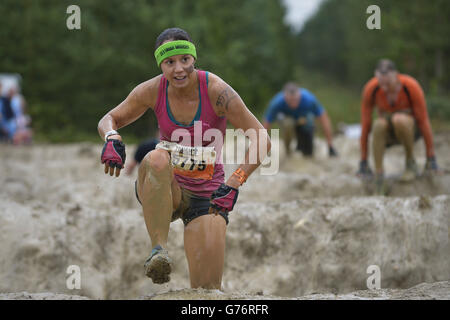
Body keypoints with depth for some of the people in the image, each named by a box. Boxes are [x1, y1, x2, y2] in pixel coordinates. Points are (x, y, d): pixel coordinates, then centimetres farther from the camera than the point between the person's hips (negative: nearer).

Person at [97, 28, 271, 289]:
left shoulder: (215, 90, -16)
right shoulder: (153, 90, -8)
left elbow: (261, 140, -16)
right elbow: (110, 119, 7)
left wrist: (234, 183, -29)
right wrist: (112, 138, -18)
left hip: (206, 194, -1)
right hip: (164, 191, 1)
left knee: (207, 291, -11)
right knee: (156, 159, -37)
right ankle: (159, 249, -31)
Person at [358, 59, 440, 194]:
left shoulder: (411, 86, -26)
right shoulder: (370, 89, -21)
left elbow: (424, 121, -19)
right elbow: (365, 124, -16)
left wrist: (431, 158, -17)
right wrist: (363, 161, -13)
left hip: (411, 128, -1)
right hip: (388, 133, 1)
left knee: (399, 119, -37)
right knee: (379, 124, -36)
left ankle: (411, 163, -15)